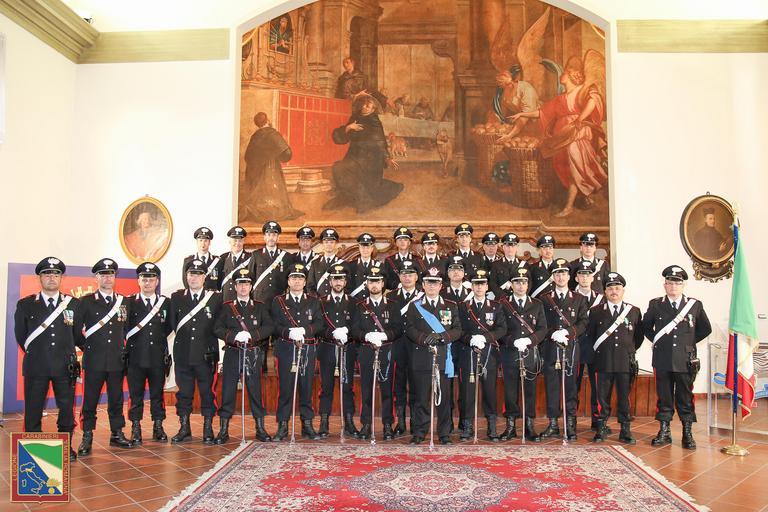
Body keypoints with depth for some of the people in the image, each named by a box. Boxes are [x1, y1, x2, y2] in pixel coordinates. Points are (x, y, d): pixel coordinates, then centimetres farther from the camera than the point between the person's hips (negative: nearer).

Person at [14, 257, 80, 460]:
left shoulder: (74, 304, 4)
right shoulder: (25, 304, 3)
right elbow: (20, 334, 12)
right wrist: (34, 353, 14)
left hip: (65, 366, 0)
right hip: (36, 366, 0)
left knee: (67, 409, 7)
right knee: (33, 410, 6)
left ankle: (66, 447, 19)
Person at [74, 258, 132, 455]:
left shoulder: (124, 302, 9)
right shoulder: (86, 301, 1)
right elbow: (76, 329, 3)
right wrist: (85, 347, 2)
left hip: (117, 361, 2)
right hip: (94, 360, -2)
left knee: (116, 399, 9)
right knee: (90, 400, 2)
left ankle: (117, 434, 19)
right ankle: (87, 438, 11)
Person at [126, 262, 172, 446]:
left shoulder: (165, 303, 7)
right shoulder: (129, 303, 2)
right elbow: (124, 329, 0)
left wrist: (158, 339, 1)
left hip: (158, 357, 1)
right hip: (136, 357, -1)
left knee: (157, 394, 8)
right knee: (136, 395, 4)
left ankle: (158, 427, 18)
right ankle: (136, 430, 13)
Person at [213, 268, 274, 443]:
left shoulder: (260, 307, 10)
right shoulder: (226, 307, 8)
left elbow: (269, 327, -2)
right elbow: (217, 329, -1)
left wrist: (251, 334, -16)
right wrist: (235, 335, -16)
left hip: (254, 354, 0)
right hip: (232, 354, 0)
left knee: (255, 391, 4)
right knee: (228, 391, 0)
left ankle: (260, 429, 13)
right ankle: (223, 430, 8)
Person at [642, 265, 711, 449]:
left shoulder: (695, 305, 3)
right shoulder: (655, 305, 4)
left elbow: (705, 329, 14)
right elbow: (646, 327, 18)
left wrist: (689, 341, 8)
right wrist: (657, 340, 8)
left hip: (686, 360, 0)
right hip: (662, 360, 1)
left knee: (685, 398, 7)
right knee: (664, 397, 7)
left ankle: (688, 434, 17)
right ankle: (664, 432, 16)